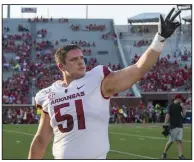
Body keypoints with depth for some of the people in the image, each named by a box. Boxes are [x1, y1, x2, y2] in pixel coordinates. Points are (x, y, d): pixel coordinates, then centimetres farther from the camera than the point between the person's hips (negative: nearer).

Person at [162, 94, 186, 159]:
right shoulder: (171, 106, -6)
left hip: (180, 126, 6)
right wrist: (165, 125, -18)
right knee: (171, 141, -2)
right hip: (173, 126, -6)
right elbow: (167, 115, -12)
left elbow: (184, 115, 11)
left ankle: (180, 155, -2)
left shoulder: (180, 106, 12)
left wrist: (182, 108, -2)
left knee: (179, 141, 0)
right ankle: (164, 153, 14)